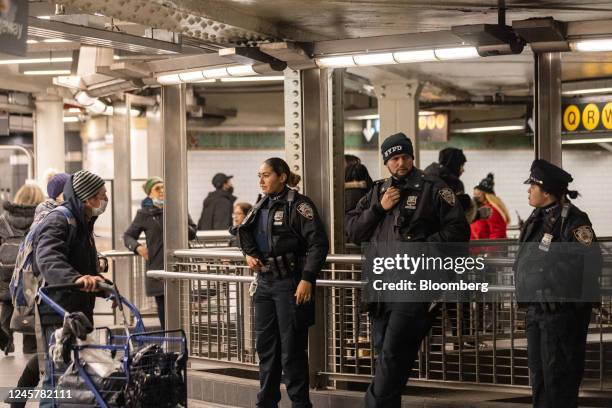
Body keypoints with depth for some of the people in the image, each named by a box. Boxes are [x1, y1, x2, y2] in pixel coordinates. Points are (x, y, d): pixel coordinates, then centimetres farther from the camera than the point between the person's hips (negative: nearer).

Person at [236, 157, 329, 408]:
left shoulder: (298, 205, -9)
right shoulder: (261, 205, 12)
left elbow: (319, 244, -15)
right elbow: (246, 235, 28)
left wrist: (307, 279, -20)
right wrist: (249, 254, 7)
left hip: (290, 284, -8)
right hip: (264, 283, 8)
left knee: (292, 349, -3)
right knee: (265, 345, 13)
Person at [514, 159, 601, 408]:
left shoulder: (573, 221, -15)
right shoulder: (538, 219, 12)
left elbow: (591, 262, -22)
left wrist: (572, 300, -19)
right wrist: (526, 298, 16)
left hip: (561, 313, -9)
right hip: (536, 310, 9)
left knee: (558, 374, -4)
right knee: (538, 371, 17)